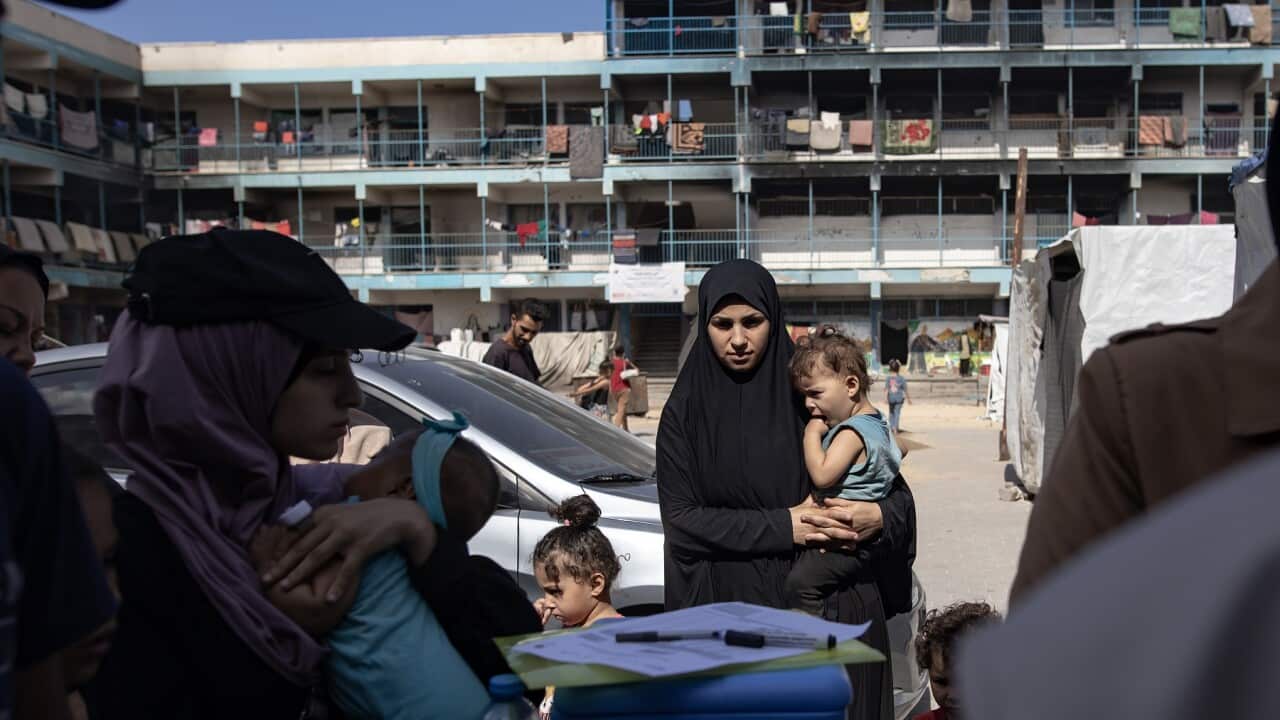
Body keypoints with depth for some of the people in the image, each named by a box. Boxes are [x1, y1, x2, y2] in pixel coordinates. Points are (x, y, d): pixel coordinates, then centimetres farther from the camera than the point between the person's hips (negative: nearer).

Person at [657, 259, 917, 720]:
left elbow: (897, 489, 4)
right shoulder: (687, 410, 1)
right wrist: (783, 526, -15)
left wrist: (879, 517, -19)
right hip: (737, 608, 0)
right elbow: (680, 518, -7)